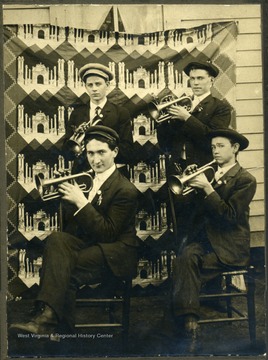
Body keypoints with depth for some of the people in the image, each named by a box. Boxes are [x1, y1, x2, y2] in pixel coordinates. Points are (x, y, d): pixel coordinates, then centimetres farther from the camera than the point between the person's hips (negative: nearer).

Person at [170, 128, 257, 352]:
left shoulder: (246, 180, -2)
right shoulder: (209, 174, 16)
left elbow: (230, 216, -15)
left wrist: (207, 188, -18)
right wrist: (190, 182, -5)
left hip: (229, 246, -5)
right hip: (204, 238, 5)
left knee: (184, 262, -28)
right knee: (185, 257, -28)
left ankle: (187, 316, -15)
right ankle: (189, 323, -33)